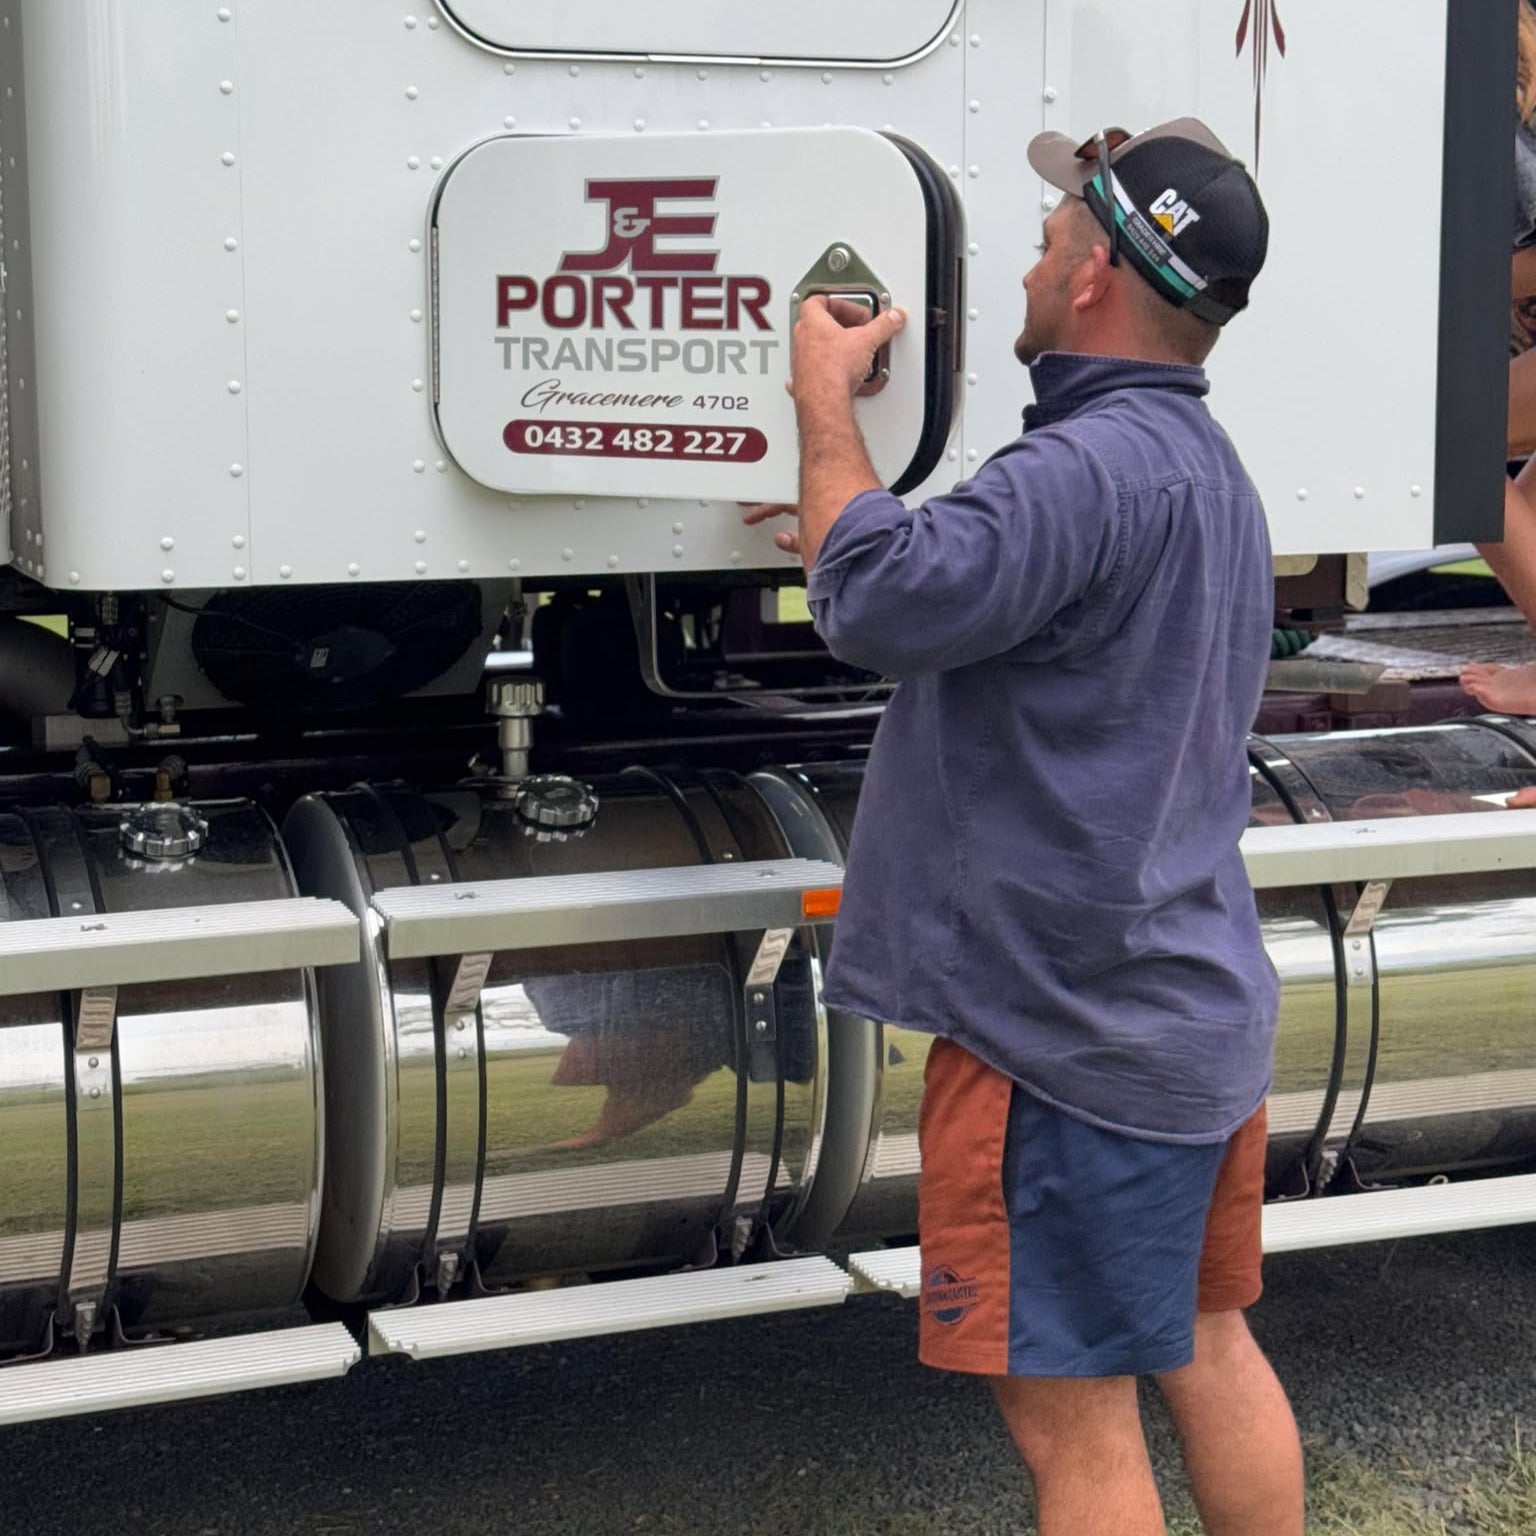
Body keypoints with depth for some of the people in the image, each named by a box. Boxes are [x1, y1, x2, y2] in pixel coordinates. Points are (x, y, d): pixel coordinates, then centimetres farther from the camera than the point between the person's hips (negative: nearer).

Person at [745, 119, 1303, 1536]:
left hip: (1071, 1033, -10)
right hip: (1201, 1003, 10)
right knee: (1204, 1349, 22)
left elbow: (880, 606, -30)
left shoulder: (1091, 471, -22)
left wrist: (824, 397, -15)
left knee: (1072, 1418, 0)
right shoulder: (1204, 468, 14)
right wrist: (846, 542, 22)